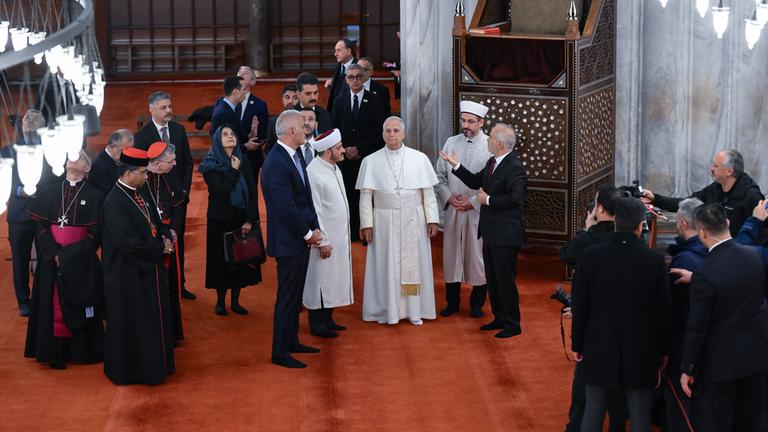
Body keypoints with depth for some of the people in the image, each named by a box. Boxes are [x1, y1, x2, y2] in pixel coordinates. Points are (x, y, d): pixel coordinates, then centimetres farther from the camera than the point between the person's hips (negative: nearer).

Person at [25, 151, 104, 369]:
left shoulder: (94, 196, 1)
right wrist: (55, 254, -12)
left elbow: (95, 233, -4)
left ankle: (81, 351, 13)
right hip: (51, 259, 2)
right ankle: (54, 352, 7)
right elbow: (41, 227, 2)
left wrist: (69, 254, -13)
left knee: (80, 307, 2)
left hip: (81, 260, -2)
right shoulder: (48, 193, 8)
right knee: (53, 306, 1)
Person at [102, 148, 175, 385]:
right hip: (128, 274, -9)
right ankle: (129, 370, 16)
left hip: (148, 268, 9)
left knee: (153, 319, 17)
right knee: (131, 323, 3)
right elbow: (125, 241, -26)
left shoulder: (140, 194, 5)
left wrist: (164, 239, -3)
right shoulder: (114, 202, -22)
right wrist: (159, 248, -18)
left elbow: (153, 223, 17)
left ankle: (153, 364, 30)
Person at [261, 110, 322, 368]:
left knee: (295, 293, 18)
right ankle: (280, 353, 6)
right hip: (288, 241, -9)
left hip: (302, 238, 9)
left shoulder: (295, 156, 9)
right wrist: (308, 233, -14)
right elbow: (286, 207, -23)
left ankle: (291, 341, 31)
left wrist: (314, 228, 3)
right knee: (287, 296, -2)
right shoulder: (276, 163, -21)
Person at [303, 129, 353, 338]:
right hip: (324, 239, -9)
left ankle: (327, 319, 25)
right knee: (320, 279, 0)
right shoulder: (314, 173, -20)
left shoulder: (333, 168, 9)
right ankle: (317, 324, 9)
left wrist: (344, 236, 17)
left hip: (339, 236, 9)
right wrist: (322, 241, -19)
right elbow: (314, 211, -20)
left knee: (333, 279, 15)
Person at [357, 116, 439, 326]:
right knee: (385, 265, 4)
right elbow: (366, 196, 0)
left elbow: (428, 192, 2)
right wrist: (366, 224, -4)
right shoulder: (370, 162, -1)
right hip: (384, 222, 0)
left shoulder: (420, 159, 0)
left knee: (414, 264, 5)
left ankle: (414, 310, 14)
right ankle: (386, 310, 14)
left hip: (413, 221, 1)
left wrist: (432, 220, -2)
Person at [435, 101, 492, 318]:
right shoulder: (451, 143, 5)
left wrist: (473, 202, -13)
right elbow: (439, 175, 10)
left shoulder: (490, 146, -8)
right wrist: (449, 197, -5)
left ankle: (477, 304, 16)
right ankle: (452, 302, 21)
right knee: (452, 254, 9)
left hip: (478, 211, -4)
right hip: (453, 210, 4)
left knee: (478, 256, 4)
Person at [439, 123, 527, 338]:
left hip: (505, 235, -10)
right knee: (492, 279, 17)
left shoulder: (515, 168, -19)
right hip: (490, 232, 10)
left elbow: (514, 199, -28)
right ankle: (500, 318, 29)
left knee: (505, 279, -2)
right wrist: (456, 165, 9)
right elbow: (475, 182, 17)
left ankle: (512, 324, 8)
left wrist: (488, 200, -18)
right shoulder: (492, 163, 10)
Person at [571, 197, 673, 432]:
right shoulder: (655, 260, -10)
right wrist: (663, 350, 9)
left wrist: (577, 344, 9)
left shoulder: (591, 256, -8)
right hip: (641, 352, -1)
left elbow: (580, 306, -3)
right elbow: (663, 311, -4)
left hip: (599, 349, 1)